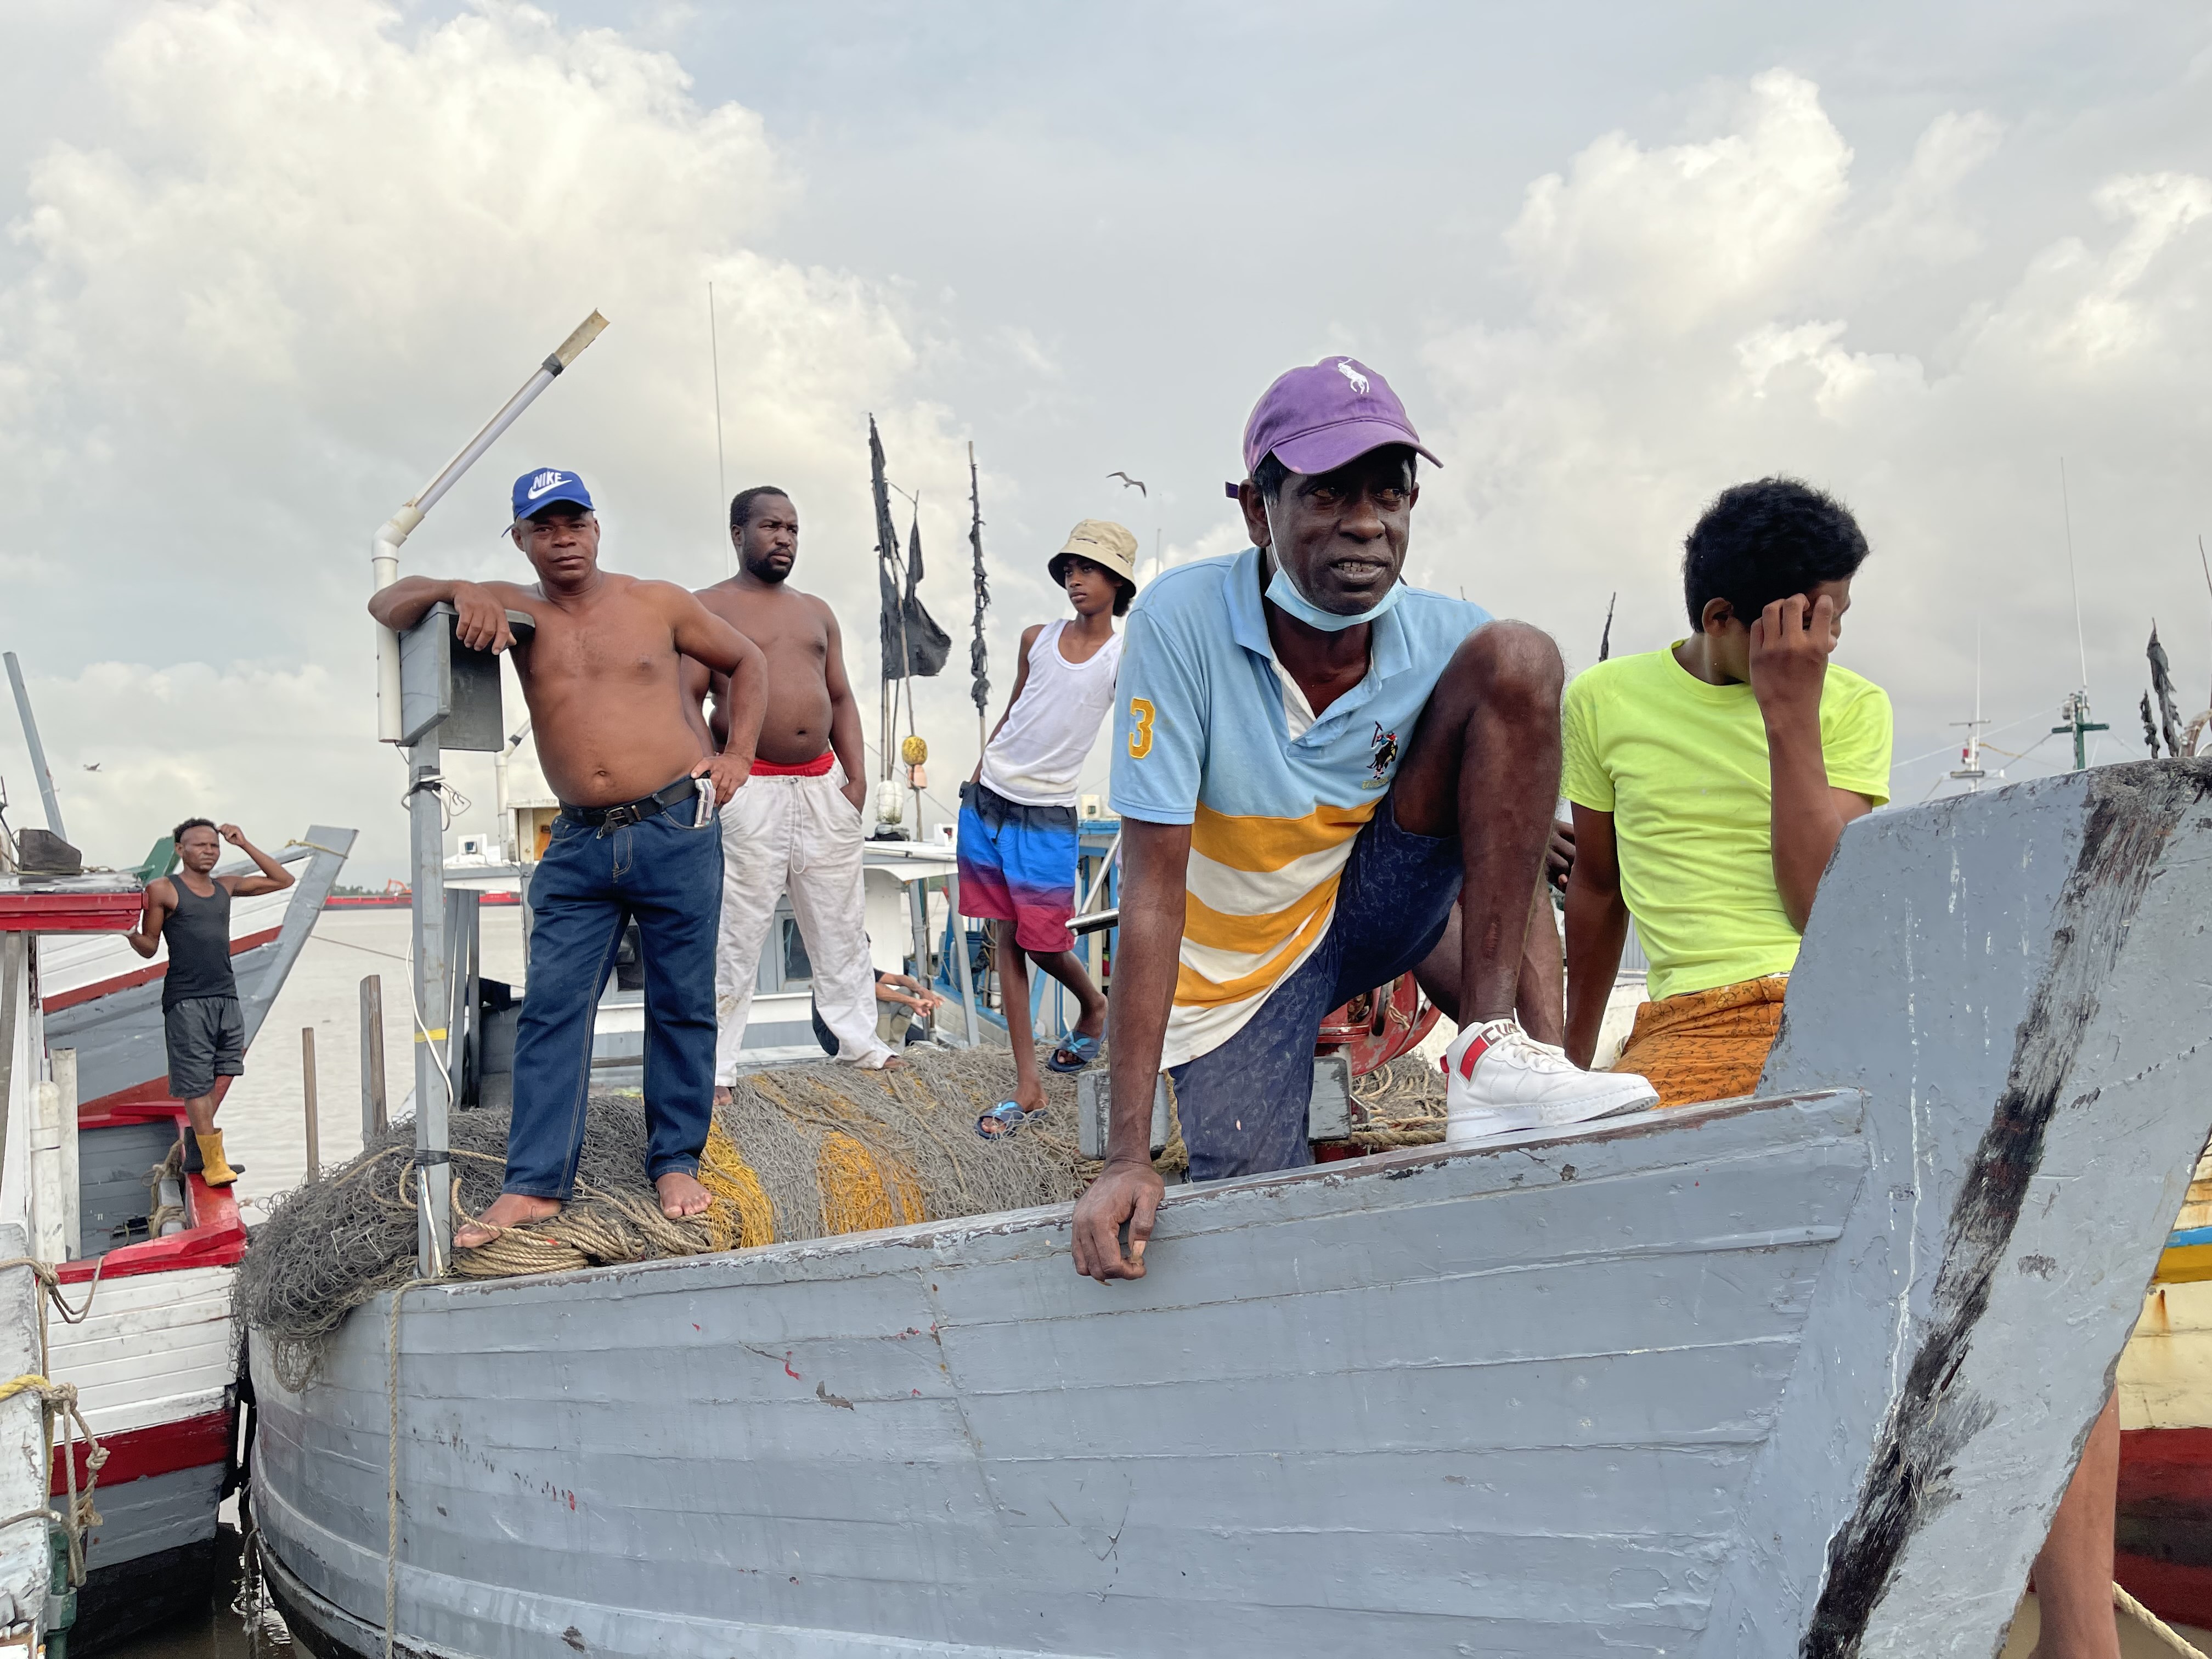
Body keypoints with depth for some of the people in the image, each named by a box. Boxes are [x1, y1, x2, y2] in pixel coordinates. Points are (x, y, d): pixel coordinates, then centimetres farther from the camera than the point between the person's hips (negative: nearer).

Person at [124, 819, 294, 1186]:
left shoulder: (226, 887, 16)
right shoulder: (162, 889, 2)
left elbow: (283, 880, 21)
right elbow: (149, 947, 3)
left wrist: (245, 845, 13)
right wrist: (129, 933, -19)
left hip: (227, 997, 6)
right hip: (186, 1000, -6)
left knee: (221, 1080, 3)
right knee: (197, 1085, -7)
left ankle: (196, 1155, 11)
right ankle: (214, 1163, -6)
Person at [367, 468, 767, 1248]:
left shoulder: (657, 604, 5)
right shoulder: (515, 611, 8)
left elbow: (748, 662, 17)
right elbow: (388, 605, 5)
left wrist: (737, 756, 6)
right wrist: (457, 590, -15)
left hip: (676, 832, -1)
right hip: (579, 843, 2)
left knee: (682, 1005, 4)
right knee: (552, 1007, -4)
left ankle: (677, 1161, 16)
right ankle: (535, 1183, -1)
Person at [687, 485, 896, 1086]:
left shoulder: (817, 612, 18)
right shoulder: (709, 608, 1)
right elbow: (687, 699, -5)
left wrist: (856, 775, 6)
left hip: (824, 783, 6)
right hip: (751, 788, -5)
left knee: (841, 922, 11)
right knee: (737, 930, -5)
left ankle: (859, 1039, 22)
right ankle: (718, 1064, 1)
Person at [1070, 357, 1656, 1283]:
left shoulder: (1446, 643, -16)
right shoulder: (1183, 621, -25)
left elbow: (1517, 874, -12)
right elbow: (1153, 888, -26)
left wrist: (1546, 1043, -28)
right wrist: (1127, 1158, -28)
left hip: (1368, 909, 2)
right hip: (1233, 976, -2)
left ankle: (1491, 1061, -21)